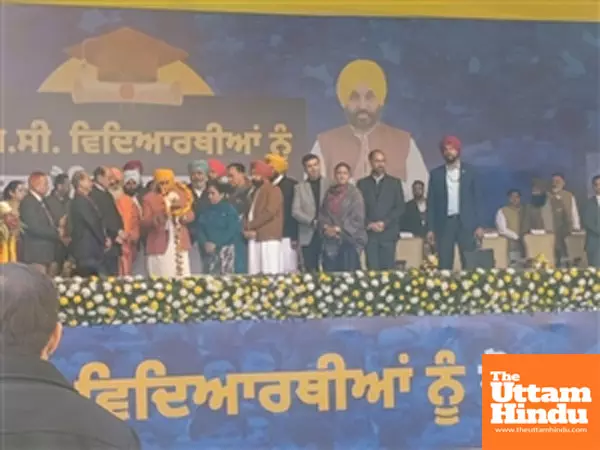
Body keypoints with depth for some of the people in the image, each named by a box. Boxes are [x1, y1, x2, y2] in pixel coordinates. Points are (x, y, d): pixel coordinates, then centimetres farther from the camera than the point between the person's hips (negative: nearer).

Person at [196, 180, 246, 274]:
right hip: (210, 251, 4)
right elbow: (199, 229, 5)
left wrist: (216, 244, -17)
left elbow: (232, 231, -12)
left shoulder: (230, 209, -3)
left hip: (227, 251, -4)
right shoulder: (207, 211, 10)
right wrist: (205, 243, -13)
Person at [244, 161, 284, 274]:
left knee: (270, 273, -11)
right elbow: (250, 213, 20)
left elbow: (269, 212, -15)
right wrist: (247, 228, 0)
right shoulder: (256, 192, 22)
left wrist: (250, 225, -10)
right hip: (254, 238, 8)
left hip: (269, 237, -8)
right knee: (255, 273, 4)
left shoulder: (273, 190, -4)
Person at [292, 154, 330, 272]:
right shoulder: (299, 187, 10)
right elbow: (295, 211, 1)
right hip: (308, 236, 1)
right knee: (310, 271, 0)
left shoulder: (329, 184, 8)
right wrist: (312, 222, -13)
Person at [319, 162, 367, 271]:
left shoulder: (354, 193, -2)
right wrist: (326, 227, -6)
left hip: (350, 240, -4)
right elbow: (322, 213, 12)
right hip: (331, 241, 4)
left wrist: (339, 229, -10)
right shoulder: (329, 192, 11)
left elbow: (358, 218, -7)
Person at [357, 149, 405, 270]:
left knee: (388, 269, -2)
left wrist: (384, 223, -9)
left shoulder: (395, 182, 9)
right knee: (372, 270, -3)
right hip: (369, 233, 0)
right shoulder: (362, 184, 10)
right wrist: (369, 224, -9)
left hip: (389, 233, 0)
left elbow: (400, 208, 2)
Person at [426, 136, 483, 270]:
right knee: (444, 266, -2)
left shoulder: (470, 171, 6)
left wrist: (479, 225, -4)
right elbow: (431, 202, 8)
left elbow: (476, 198, 4)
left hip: (466, 223, -1)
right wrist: (430, 228, 0)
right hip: (444, 223, 1)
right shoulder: (436, 173, 8)